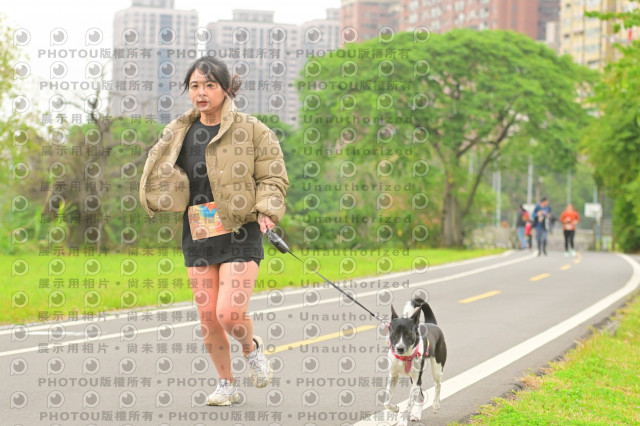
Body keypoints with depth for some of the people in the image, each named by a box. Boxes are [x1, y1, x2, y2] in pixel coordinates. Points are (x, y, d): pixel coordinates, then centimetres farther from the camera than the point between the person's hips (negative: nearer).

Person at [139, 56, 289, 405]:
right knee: (207, 317, 5)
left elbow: (273, 177, -1)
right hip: (197, 236, 5)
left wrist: (266, 210, -17)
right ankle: (226, 385, 24)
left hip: (240, 235, -4)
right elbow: (163, 176, 22)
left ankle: (252, 349, 20)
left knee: (229, 313, -15)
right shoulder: (179, 133, 10)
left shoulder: (251, 130, -3)